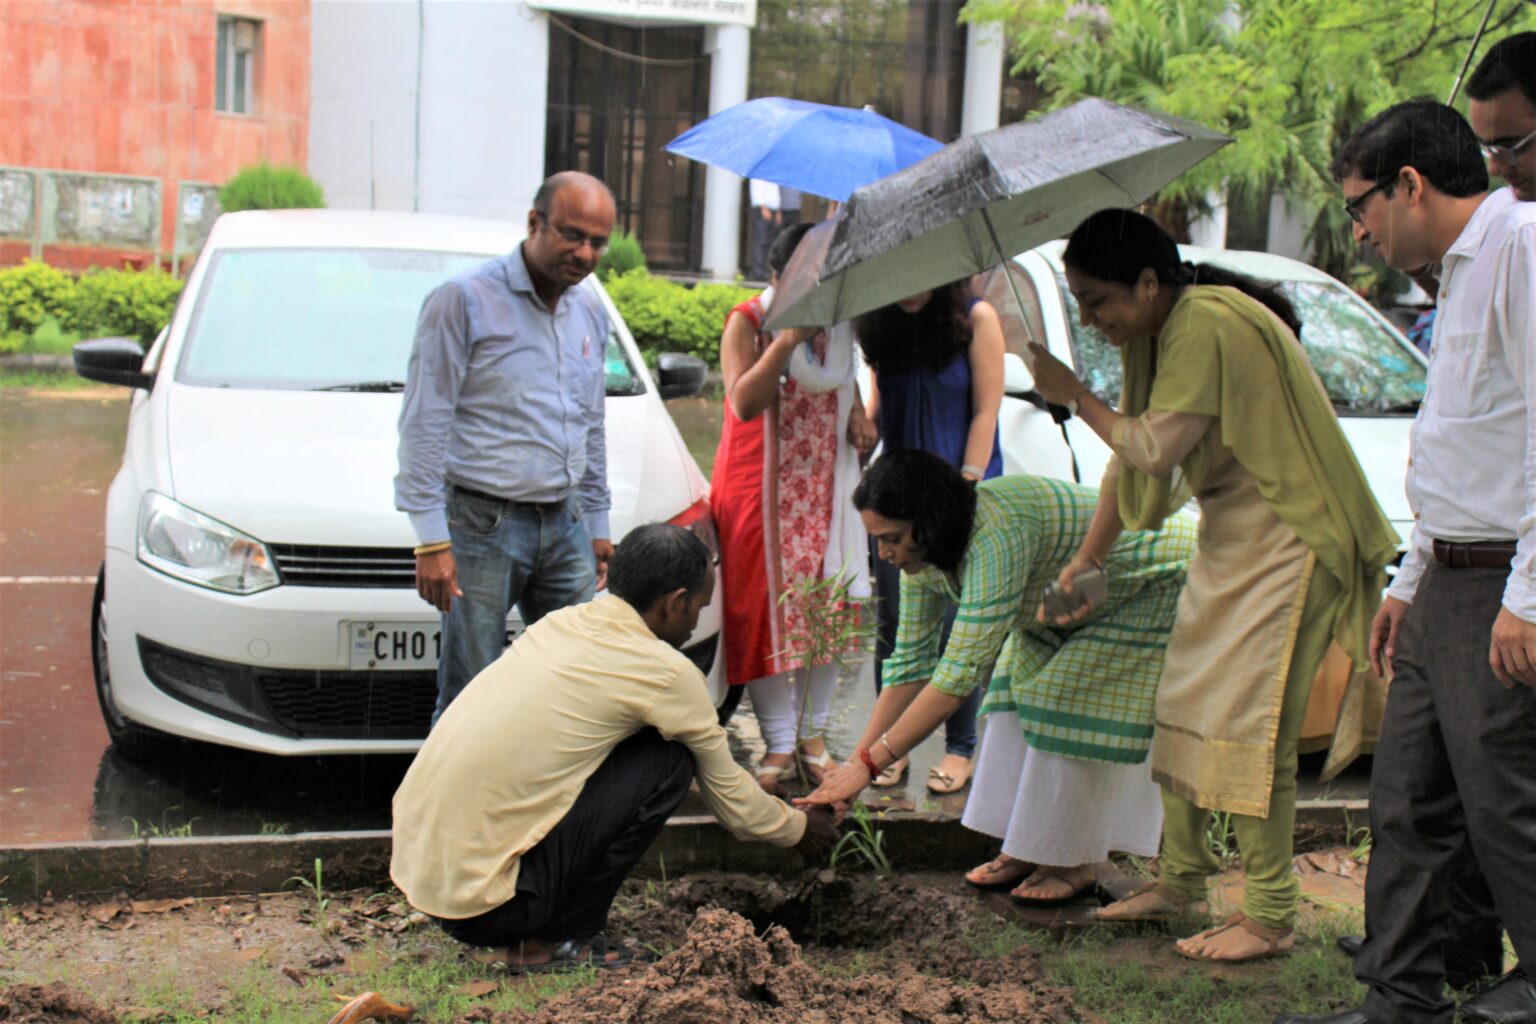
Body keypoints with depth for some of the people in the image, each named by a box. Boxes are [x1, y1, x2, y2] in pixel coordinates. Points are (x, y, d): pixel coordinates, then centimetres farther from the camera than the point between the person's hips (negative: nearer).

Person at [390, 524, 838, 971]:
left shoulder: (561, 622, 12)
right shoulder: (666, 673, -9)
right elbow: (732, 804, 5)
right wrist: (798, 828, 27)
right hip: (477, 898, -8)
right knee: (669, 761, -2)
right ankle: (554, 940, 2)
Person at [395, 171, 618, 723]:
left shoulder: (591, 315, 14)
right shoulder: (464, 299, -6)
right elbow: (424, 424, -9)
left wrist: (597, 526, 21)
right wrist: (432, 539, -14)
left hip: (565, 526, 6)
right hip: (483, 526, -6)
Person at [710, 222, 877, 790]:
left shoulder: (838, 322, 9)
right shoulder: (747, 322, -6)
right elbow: (743, 401, -19)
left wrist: (858, 413, 7)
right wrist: (787, 339, -26)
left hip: (825, 487, 4)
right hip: (759, 486, -4)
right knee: (766, 605, -4)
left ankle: (812, 733, 15)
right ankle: (779, 743, 3)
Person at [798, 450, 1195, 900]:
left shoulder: (996, 537, -41)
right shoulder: (923, 555, -13)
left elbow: (960, 673, -42)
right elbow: (910, 664, -6)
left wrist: (870, 763, -40)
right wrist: (857, 760, -12)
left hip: (1154, 580, -8)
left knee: (1069, 697, -17)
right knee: (1018, 685, -4)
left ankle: (1074, 862, -3)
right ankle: (1028, 848, 6)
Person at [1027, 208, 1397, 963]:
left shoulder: (1209, 325, -22)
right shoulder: (1160, 331, 8)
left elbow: (1153, 450, -24)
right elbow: (1130, 459, 14)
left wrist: (1074, 397, -10)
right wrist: (1085, 560, 14)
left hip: (1284, 541, -10)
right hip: (1227, 537, 10)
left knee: (1247, 721, -9)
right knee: (1184, 706, 12)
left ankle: (1270, 915, -1)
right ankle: (1180, 879, 23)